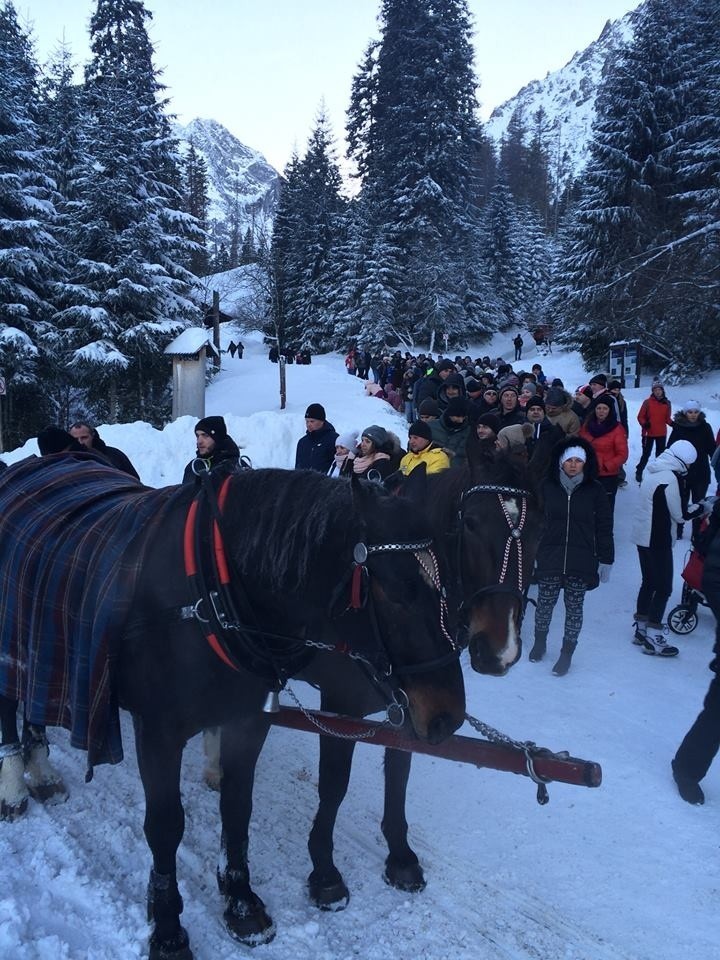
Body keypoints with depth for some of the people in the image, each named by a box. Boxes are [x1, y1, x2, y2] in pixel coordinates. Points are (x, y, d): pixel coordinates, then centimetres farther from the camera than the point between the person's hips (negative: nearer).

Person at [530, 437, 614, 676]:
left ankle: (567, 652, 25)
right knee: (545, 602, 12)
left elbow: (604, 528, 1)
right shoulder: (548, 486, -2)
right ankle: (540, 641, 36)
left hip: (581, 562, -1)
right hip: (550, 558, 1)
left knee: (574, 607, 9)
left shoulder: (594, 491, -4)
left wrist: (606, 560, 1)